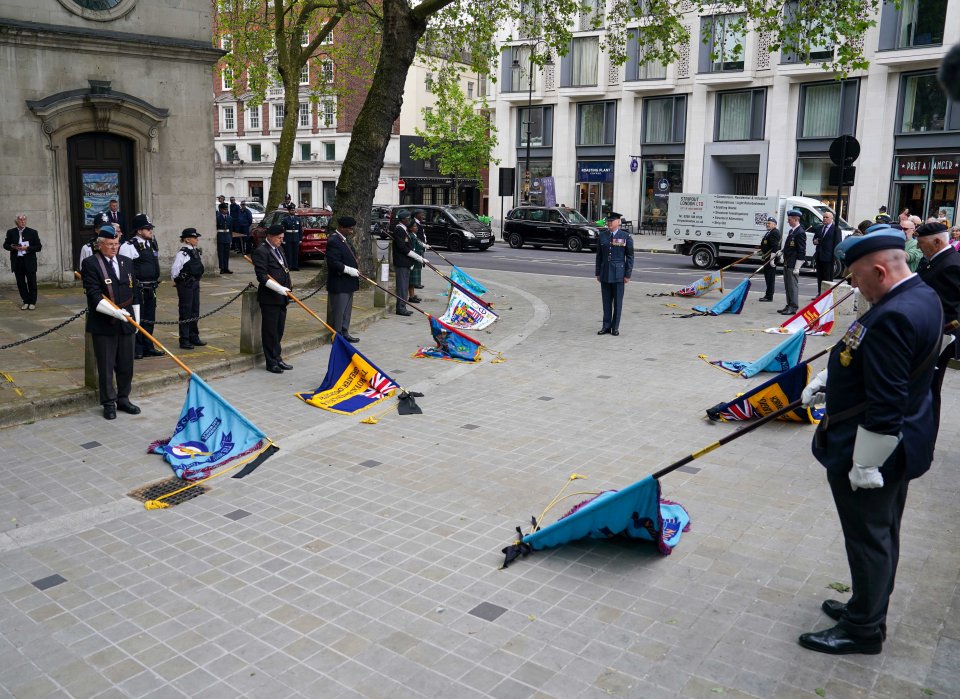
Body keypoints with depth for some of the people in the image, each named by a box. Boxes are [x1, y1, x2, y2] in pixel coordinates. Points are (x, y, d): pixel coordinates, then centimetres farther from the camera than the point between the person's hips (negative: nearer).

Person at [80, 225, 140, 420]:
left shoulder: (127, 262, 11)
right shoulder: (90, 263, -7)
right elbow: (94, 295, -16)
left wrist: (136, 317, 15)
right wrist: (115, 311, -26)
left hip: (125, 323, 5)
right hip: (103, 325, -5)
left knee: (126, 365, 12)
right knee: (106, 367, 3)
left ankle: (123, 399, 26)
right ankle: (109, 404, 14)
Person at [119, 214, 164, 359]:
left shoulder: (152, 244, 13)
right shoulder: (129, 246, -13)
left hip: (151, 288, 8)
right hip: (137, 288, -8)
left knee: (149, 319, 14)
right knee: (137, 319, -3)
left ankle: (148, 347, 23)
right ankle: (136, 350, 3)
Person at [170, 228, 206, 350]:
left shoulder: (196, 251, 9)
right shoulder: (182, 253, -16)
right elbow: (174, 270, -17)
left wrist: (196, 280, 15)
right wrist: (177, 281, -4)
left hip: (195, 284, 8)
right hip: (185, 285, -8)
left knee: (195, 311, 14)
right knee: (185, 312, -2)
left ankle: (194, 337, 25)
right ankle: (184, 340, 4)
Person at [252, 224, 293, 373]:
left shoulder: (278, 249, 15)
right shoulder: (261, 251, -14)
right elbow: (262, 276, -20)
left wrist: (288, 284, 13)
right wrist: (279, 288, -26)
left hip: (281, 297, 9)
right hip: (269, 298, -9)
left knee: (279, 330, 16)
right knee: (270, 331, -1)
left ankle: (277, 358, 27)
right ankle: (271, 363, 7)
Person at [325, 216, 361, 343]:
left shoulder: (345, 239, 13)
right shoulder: (333, 241, -19)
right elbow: (333, 263, -25)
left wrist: (355, 268, 10)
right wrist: (349, 270, -23)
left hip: (348, 284, 10)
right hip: (339, 284, -10)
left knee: (346, 310, 18)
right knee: (338, 311, -1)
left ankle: (344, 333, 29)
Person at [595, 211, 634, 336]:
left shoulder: (626, 237, -1)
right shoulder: (602, 236, 8)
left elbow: (630, 257, 0)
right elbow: (599, 255, 12)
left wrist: (628, 274, -4)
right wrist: (598, 273, 9)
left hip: (618, 274, -3)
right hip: (605, 273, 3)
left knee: (617, 302, 2)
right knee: (606, 301, 6)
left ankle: (615, 327, 11)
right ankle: (606, 326, 14)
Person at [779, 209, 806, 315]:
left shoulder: (800, 233, -15)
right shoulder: (791, 231, 14)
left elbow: (801, 251, -17)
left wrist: (797, 267, -18)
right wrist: (782, 252, 10)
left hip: (793, 264, -9)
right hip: (787, 263, 9)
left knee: (793, 286, -5)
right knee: (787, 286, 14)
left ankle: (793, 307, 0)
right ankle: (789, 305, 23)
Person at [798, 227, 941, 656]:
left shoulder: (893, 317, -29)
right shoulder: (920, 296, 4)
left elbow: (885, 406, -29)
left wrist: (864, 465, -23)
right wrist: (826, 380, 14)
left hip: (875, 448, -10)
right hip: (902, 444, 10)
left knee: (868, 539, 5)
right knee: (883, 534, 22)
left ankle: (863, 629, 22)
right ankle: (869, 609, 39)